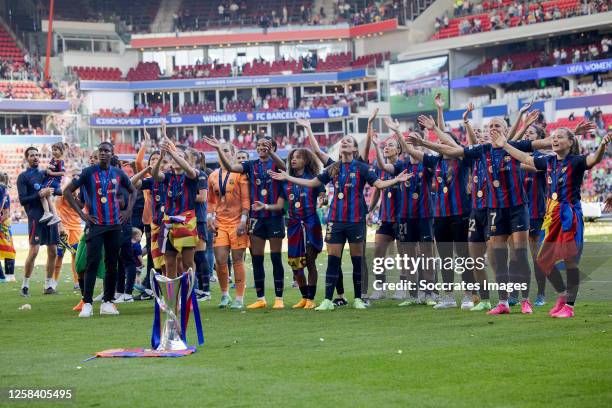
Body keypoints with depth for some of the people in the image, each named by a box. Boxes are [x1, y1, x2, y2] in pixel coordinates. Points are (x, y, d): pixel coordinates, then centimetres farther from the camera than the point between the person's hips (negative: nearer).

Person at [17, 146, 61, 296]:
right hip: (36, 218, -6)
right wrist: (40, 195, -17)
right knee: (34, 251, -13)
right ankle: (25, 285, -4)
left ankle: (48, 285, 14)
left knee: (53, 251, 5)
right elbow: (22, 200, -7)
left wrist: (52, 190, -3)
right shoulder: (23, 177, 1)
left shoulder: (44, 174, 17)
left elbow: (58, 191, 19)